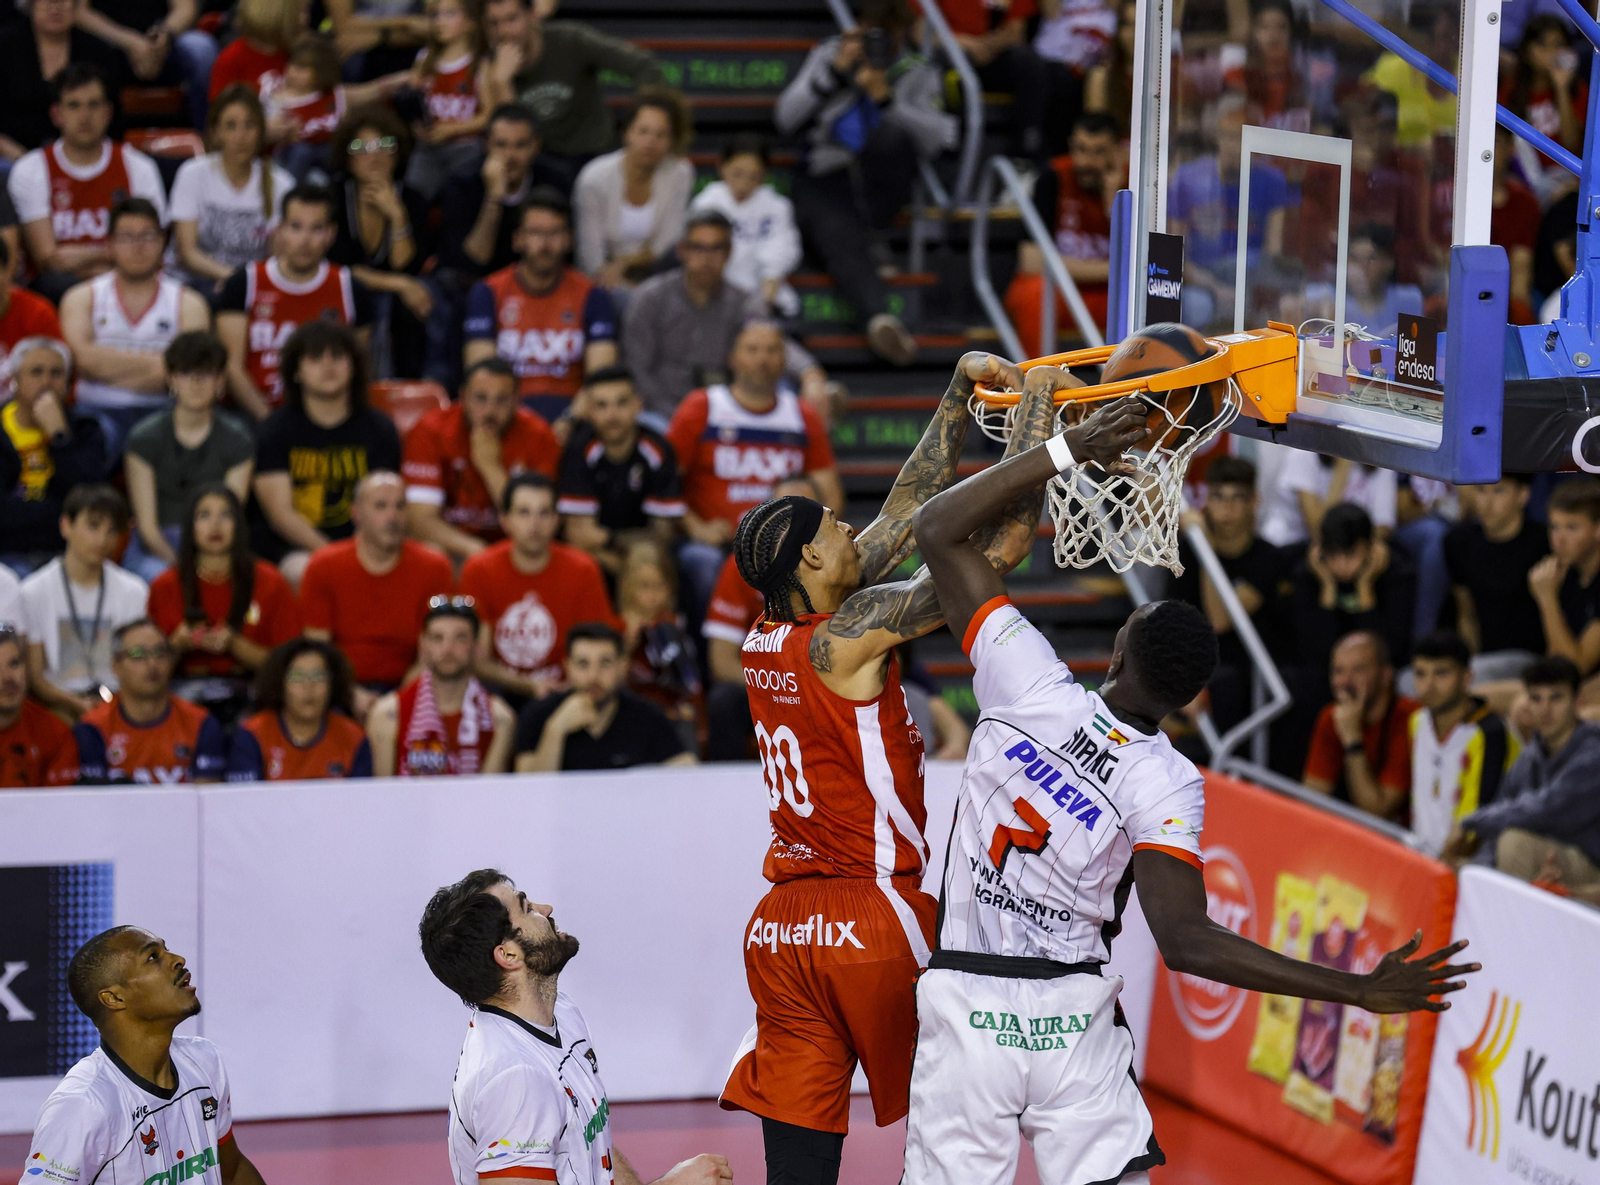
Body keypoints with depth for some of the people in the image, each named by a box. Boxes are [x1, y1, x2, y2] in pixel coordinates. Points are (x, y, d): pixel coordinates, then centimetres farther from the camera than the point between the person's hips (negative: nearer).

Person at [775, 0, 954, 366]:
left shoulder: (918, 76, 12)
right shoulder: (828, 57, 13)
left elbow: (938, 137, -8)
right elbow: (786, 119, 1)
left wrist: (886, 98, -19)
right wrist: (835, 72, -6)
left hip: (880, 186, 1)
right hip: (825, 182, -1)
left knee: (891, 133, -34)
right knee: (840, 239, -36)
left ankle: (871, 236, -23)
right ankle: (880, 319, -59)